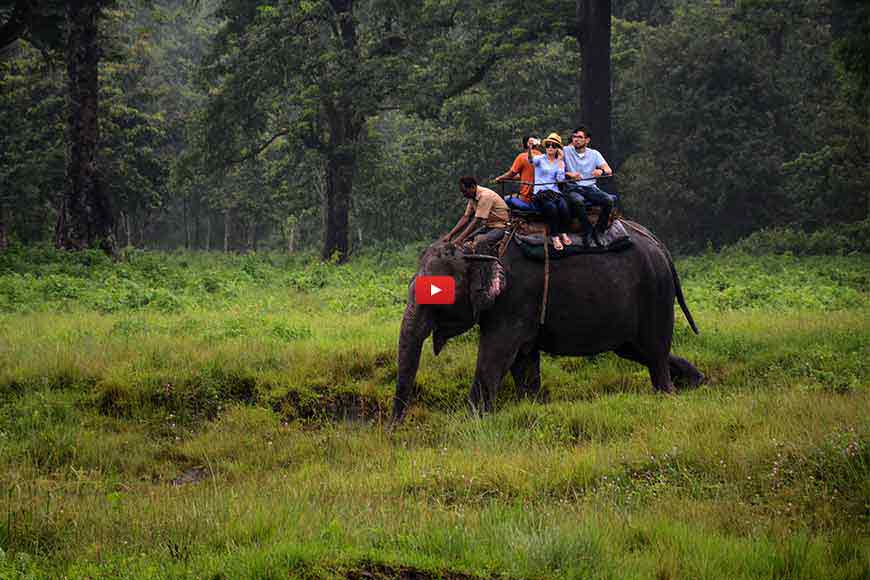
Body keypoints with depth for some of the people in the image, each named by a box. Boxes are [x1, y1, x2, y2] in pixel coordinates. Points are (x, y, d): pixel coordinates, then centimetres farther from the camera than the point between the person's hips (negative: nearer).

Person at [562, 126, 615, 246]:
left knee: (608, 200, -25)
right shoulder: (566, 151, 5)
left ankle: (598, 232, -12)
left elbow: (609, 171, -1)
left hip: (590, 188, 3)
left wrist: (601, 171, -25)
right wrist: (570, 175, -23)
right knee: (578, 201, -38)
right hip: (572, 188, -3)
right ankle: (587, 232, -22)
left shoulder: (594, 154, 11)